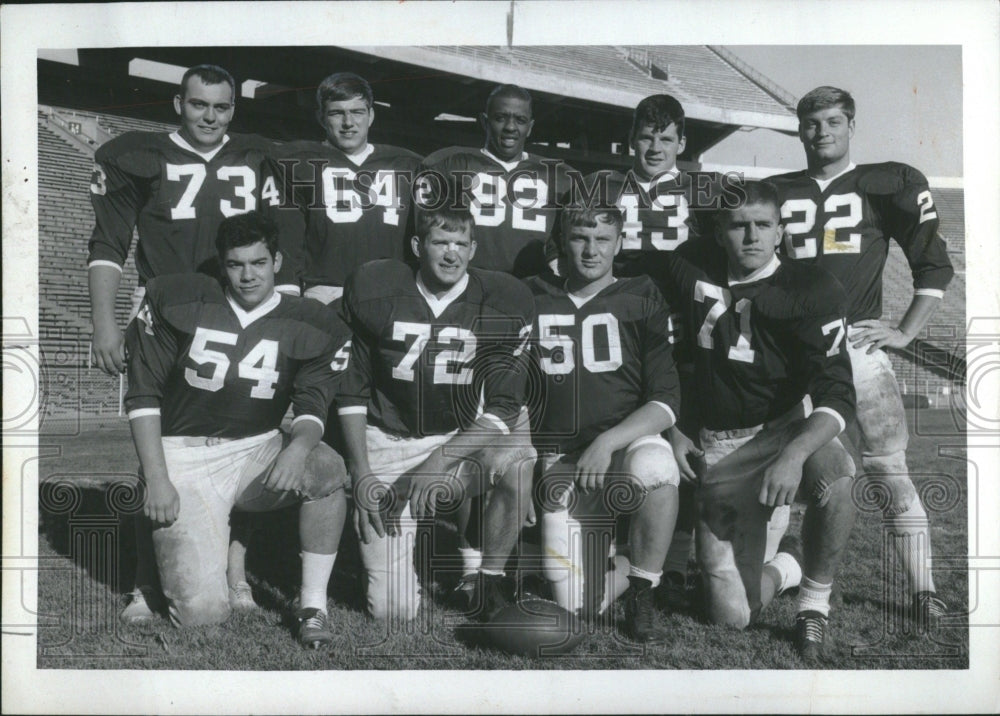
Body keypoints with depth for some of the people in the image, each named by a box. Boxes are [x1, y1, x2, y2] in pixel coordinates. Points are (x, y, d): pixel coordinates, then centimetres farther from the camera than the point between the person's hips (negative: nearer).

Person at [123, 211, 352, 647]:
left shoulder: (309, 327, 0)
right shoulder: (178, 301, -3)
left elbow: (313, 407, -3)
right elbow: (144, 395, -1)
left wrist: (299, 446, -28)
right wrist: (156, 480, -9)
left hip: (258, 451, 2)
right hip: (183, 457, -2)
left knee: (328, 469, -32)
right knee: (203, 611, -16)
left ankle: (313, 605, -16)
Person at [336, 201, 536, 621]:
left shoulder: (502, 303, -7)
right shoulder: (375, 291, -5)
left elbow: (504, 408, -11)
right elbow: (351, 390, 3)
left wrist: (436, 466, -21)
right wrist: (361, 475, -6)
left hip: (461, 441, 1)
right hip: (386, 445, -1)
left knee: (517, 461, -35)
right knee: (393, 611, -8)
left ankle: (489, 584, -11)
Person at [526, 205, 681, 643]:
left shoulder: (641, 299, 6)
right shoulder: (533, 299, 11)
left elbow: (666, 401, -3)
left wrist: (607, 442, -19)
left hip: (629, 440, -1)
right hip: (559, 459, 1)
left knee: (655, 466, -39)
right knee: (578, 607, -10)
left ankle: (642, 599, -18)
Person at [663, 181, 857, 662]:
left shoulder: (811, 291, -7)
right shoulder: (691, 274, 2)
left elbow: (837, 394, -16)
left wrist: (794, 455, -32)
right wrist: (673, 430, 6)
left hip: (788, 431, -2)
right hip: (718, 447, 2)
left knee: (837, 477, -39)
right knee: (732, 615, -7)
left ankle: (815, 604, -12)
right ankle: (782, 570, 30)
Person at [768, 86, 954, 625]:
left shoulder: (885, 185, 7)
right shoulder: (775, 192, 14)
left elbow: (934, 264, 8)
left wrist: (905, 332, 2)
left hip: (856, 339, -2)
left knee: (889, 466, -7)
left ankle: (923, 590, -1)